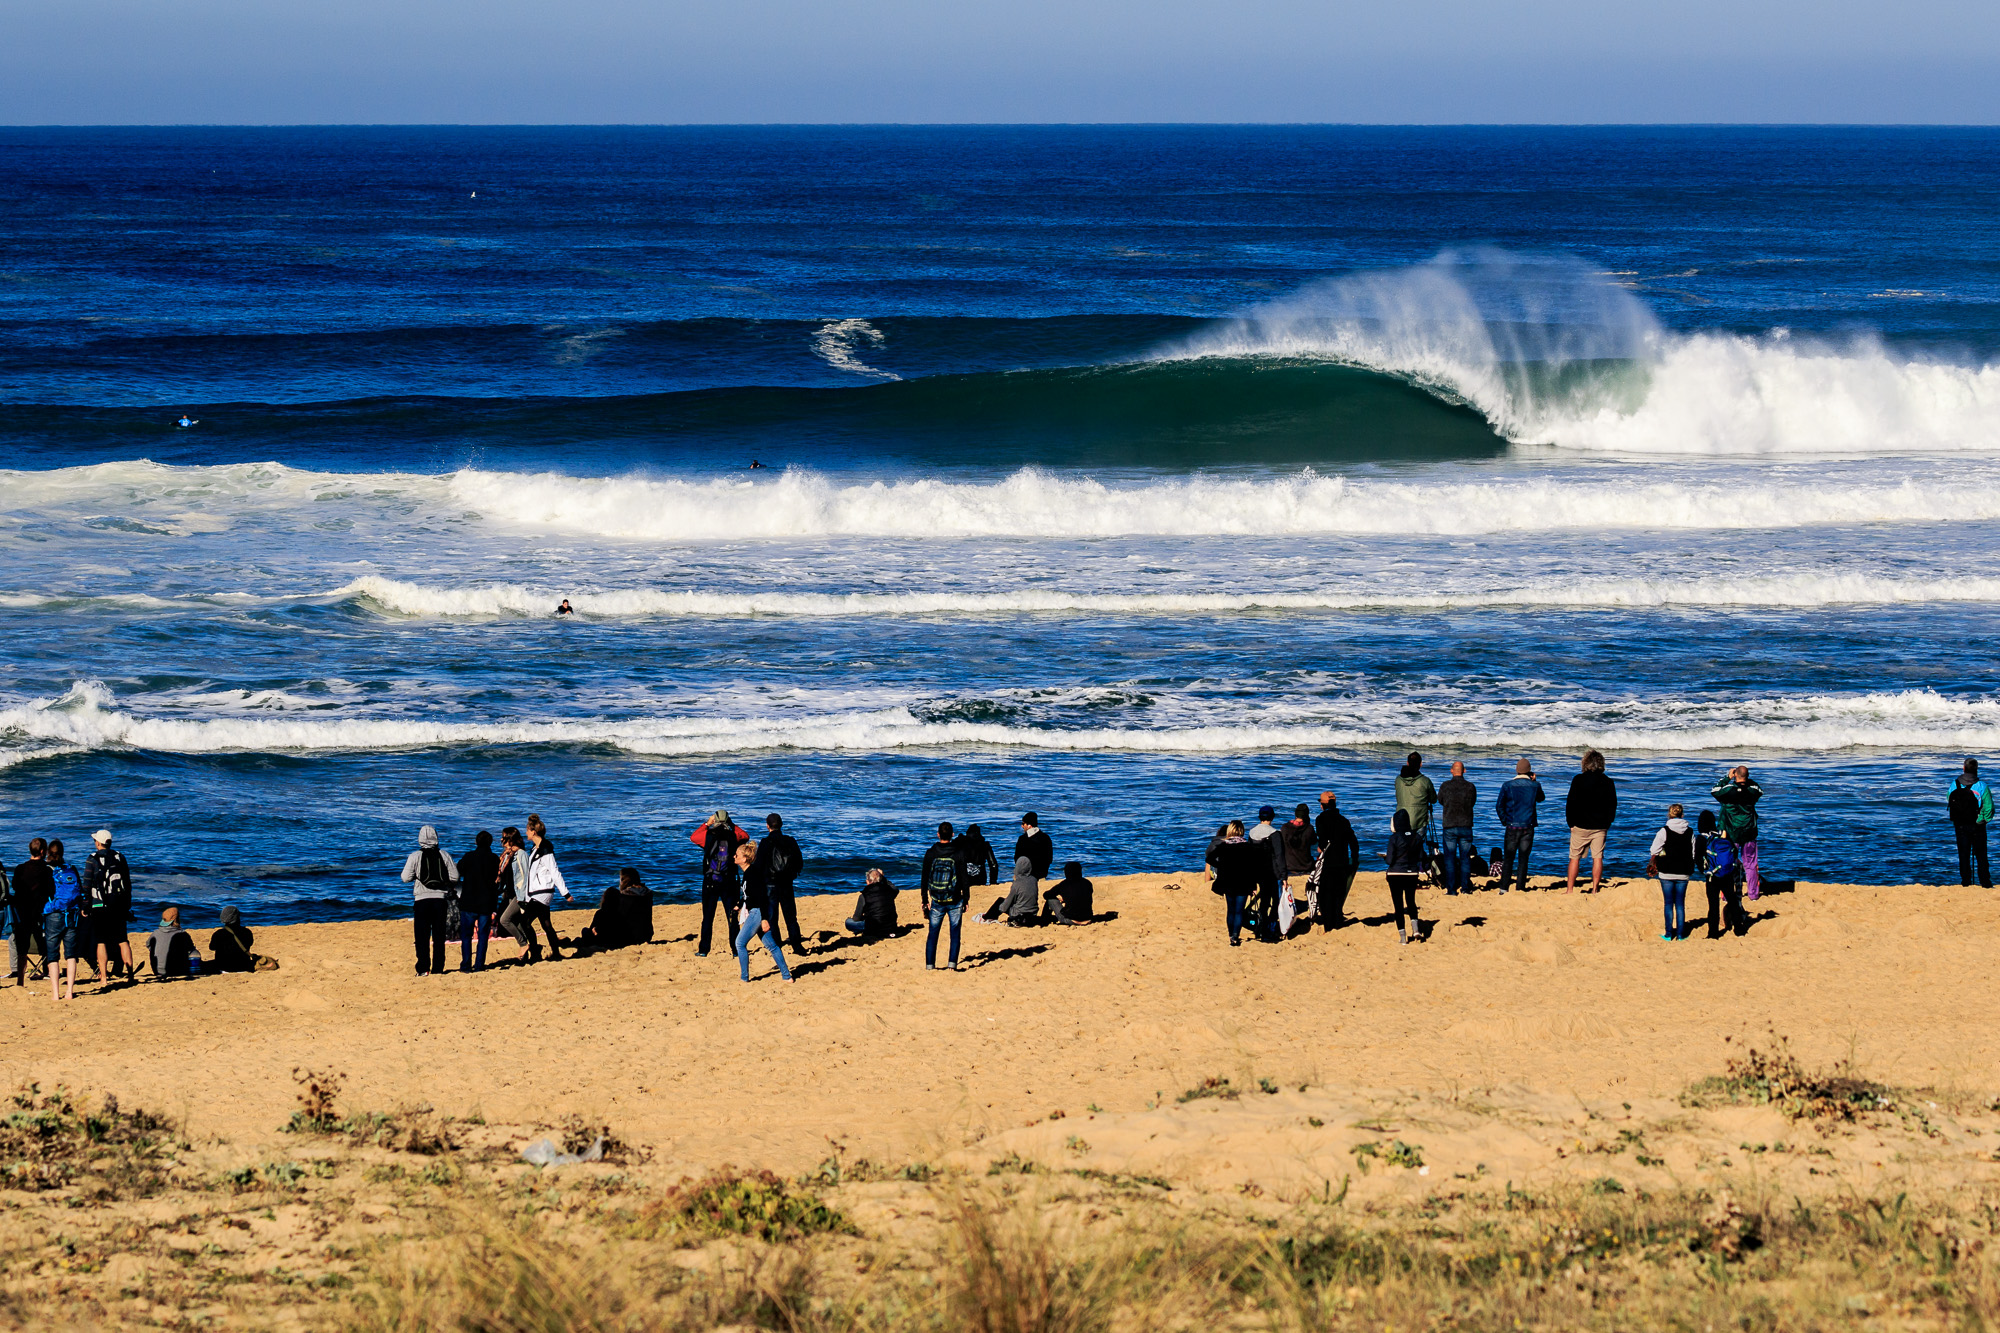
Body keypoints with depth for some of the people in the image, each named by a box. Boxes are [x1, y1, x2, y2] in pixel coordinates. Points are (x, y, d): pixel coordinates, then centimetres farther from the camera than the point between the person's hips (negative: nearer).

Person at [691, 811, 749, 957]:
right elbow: (746, 836, 22)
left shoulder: (709, 836, -4)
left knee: (708, 917, 5)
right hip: (729, 883, 1)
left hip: (710, 883, -1)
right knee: (732, 917, 7)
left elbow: (693, 837, 17)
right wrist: (732, 825, 22)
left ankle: (703, 949, 5)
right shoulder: (733, 837, -1)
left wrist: (706, 824, 22)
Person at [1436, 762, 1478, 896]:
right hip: (1466, 827, 1)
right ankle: (1465, 888, 8)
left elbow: (1440, 801, 9)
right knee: (1465, 858, 8)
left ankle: (1451, 889, 0)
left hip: (1449, 826, -1)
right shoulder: (1471, 787, -3)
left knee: (1449, 859, 3)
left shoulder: (1445, 786, -6)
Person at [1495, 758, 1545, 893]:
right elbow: (1540, 799, 21)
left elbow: (1499, 806, -2)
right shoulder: (1535, 785, -1)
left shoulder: (1508, 785, -4)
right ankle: (1520, 887, 2)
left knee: (1508, 858, 5)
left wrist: (1504, 821, 8)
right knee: (1523, 859, 5)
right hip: (1528, 827, 1)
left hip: (1512, 827, -1)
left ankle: (1504, 888, 2)